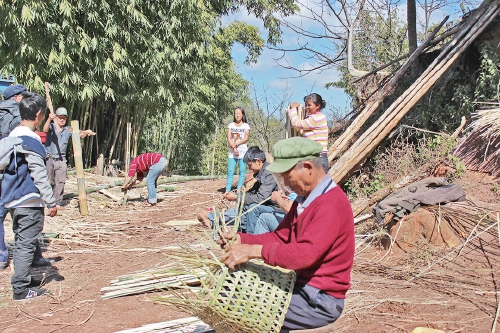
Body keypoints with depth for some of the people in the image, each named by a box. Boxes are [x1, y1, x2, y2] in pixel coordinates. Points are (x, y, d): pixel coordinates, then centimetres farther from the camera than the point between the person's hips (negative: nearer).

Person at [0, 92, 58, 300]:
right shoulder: (31, 141, -16)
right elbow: (39, 175, -17)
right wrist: (51, 202, -13)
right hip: (29, 201, -9)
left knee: (21, 242, 17)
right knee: (26, 244, -3)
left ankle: (22, 281, 29)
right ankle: (21, 289, 2)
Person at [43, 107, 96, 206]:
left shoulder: (68, 130, 11)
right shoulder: (51, 126, 2)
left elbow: (80, 134, 2)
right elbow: (45, 130, -20)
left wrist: (86, 132, -20)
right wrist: (49, 119, -38)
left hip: (61, 160, 2)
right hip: (49, 158, -2)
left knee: (60, 182, -2)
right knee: (49, 181, 4)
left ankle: (58, 203, 3)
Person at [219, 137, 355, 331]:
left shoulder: (330, 205, -22)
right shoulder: (305, 199, 9)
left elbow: (306, 253, -33)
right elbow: (280, 237, 9)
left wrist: (255, 251, -33)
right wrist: (242, 240, -5)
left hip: (321, 301, -9)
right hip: (301, 285, 9)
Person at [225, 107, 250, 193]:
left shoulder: (246, 126, 8)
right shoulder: (231, 125, 13)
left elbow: (246, 138, -6)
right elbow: (229, 138, 3)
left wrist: (235, 144, -14)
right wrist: (234, 148, -12)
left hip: (242, 151, -1)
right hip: (232, 152, 2)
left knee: (242, 171, -5)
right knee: (230, 171, -4)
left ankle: (238, 190, -3)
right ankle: (227, 191, -8)